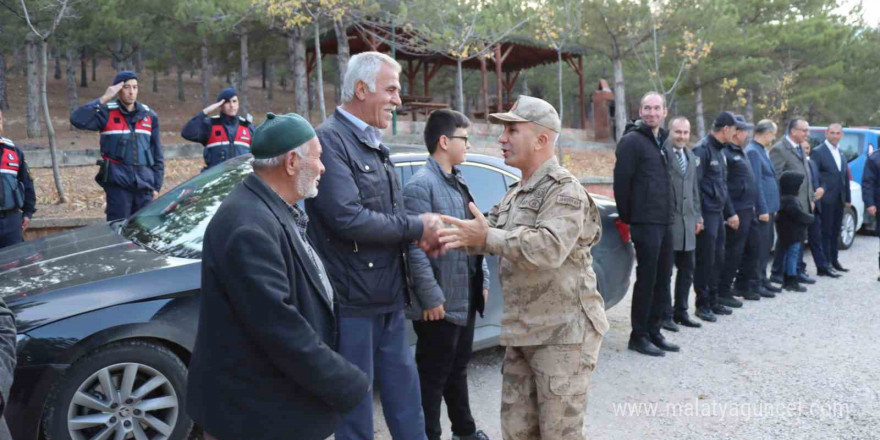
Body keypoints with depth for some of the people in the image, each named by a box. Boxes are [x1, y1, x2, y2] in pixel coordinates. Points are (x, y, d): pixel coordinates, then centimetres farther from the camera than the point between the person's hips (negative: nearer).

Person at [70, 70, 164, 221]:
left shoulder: (149, 115, 10)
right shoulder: (107, 113, 0)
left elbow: (157, 154, 12)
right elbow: (77, 119, -19)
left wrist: (156, 185, 9)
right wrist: (103, 99, -18)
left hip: (144, 184, 3)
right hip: (118, 182, -3)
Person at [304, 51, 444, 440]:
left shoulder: (374, 146, 13)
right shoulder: (330, 141, -16)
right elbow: (348, 219, -25)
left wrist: (423, 232, -3)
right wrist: (416, 228, -14)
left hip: (389, 298, 9)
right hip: (352, 301, -9)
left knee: (405, 401, 18)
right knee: (355, 407, 6)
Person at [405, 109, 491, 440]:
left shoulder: (458, 182, 13)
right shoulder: (421, 185, -15)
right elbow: (415, 248, -20)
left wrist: (483, 281, 14)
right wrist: (432, 298, -21)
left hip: (466, 299, 9)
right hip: (440, 304, -9)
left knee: (458, 369, 22)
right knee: (433, 377, 6)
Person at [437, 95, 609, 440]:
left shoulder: (565, 190, -14)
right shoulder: (516, 193, 16)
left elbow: (550, 247, -30)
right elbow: (491, 235, 9)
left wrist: (487, 237, -35)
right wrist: (449, 237, -10)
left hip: (563, 333, -9)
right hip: (522, 333, 9)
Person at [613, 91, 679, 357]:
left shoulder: (661, 140, 18)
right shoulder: (632, 140, -9)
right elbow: (621, 181, -13)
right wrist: (626, 218, -11)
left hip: (664, 221, 8)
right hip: (645, 222, -8)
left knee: (662, 278, 12)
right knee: (646, 279, -3)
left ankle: (654, 332, 23)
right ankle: (639, 336, 7)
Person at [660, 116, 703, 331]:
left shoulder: (691, 156, 16)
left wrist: (698, 216, 17)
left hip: (687, 220, 8)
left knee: (687, 270, 13)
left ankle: (680, 312, 24)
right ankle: (665, 315, 10)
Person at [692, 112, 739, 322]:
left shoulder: (719, 151, 18)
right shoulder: (702, 149, -12)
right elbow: (694, 184, -18)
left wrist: (730, 213, 22)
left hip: (718, 213, 9)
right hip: (706, 213, -9)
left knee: (717, 258, 12)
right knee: (705, 259, -3)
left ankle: (713, 301, 23)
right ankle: (702, 304, 6)